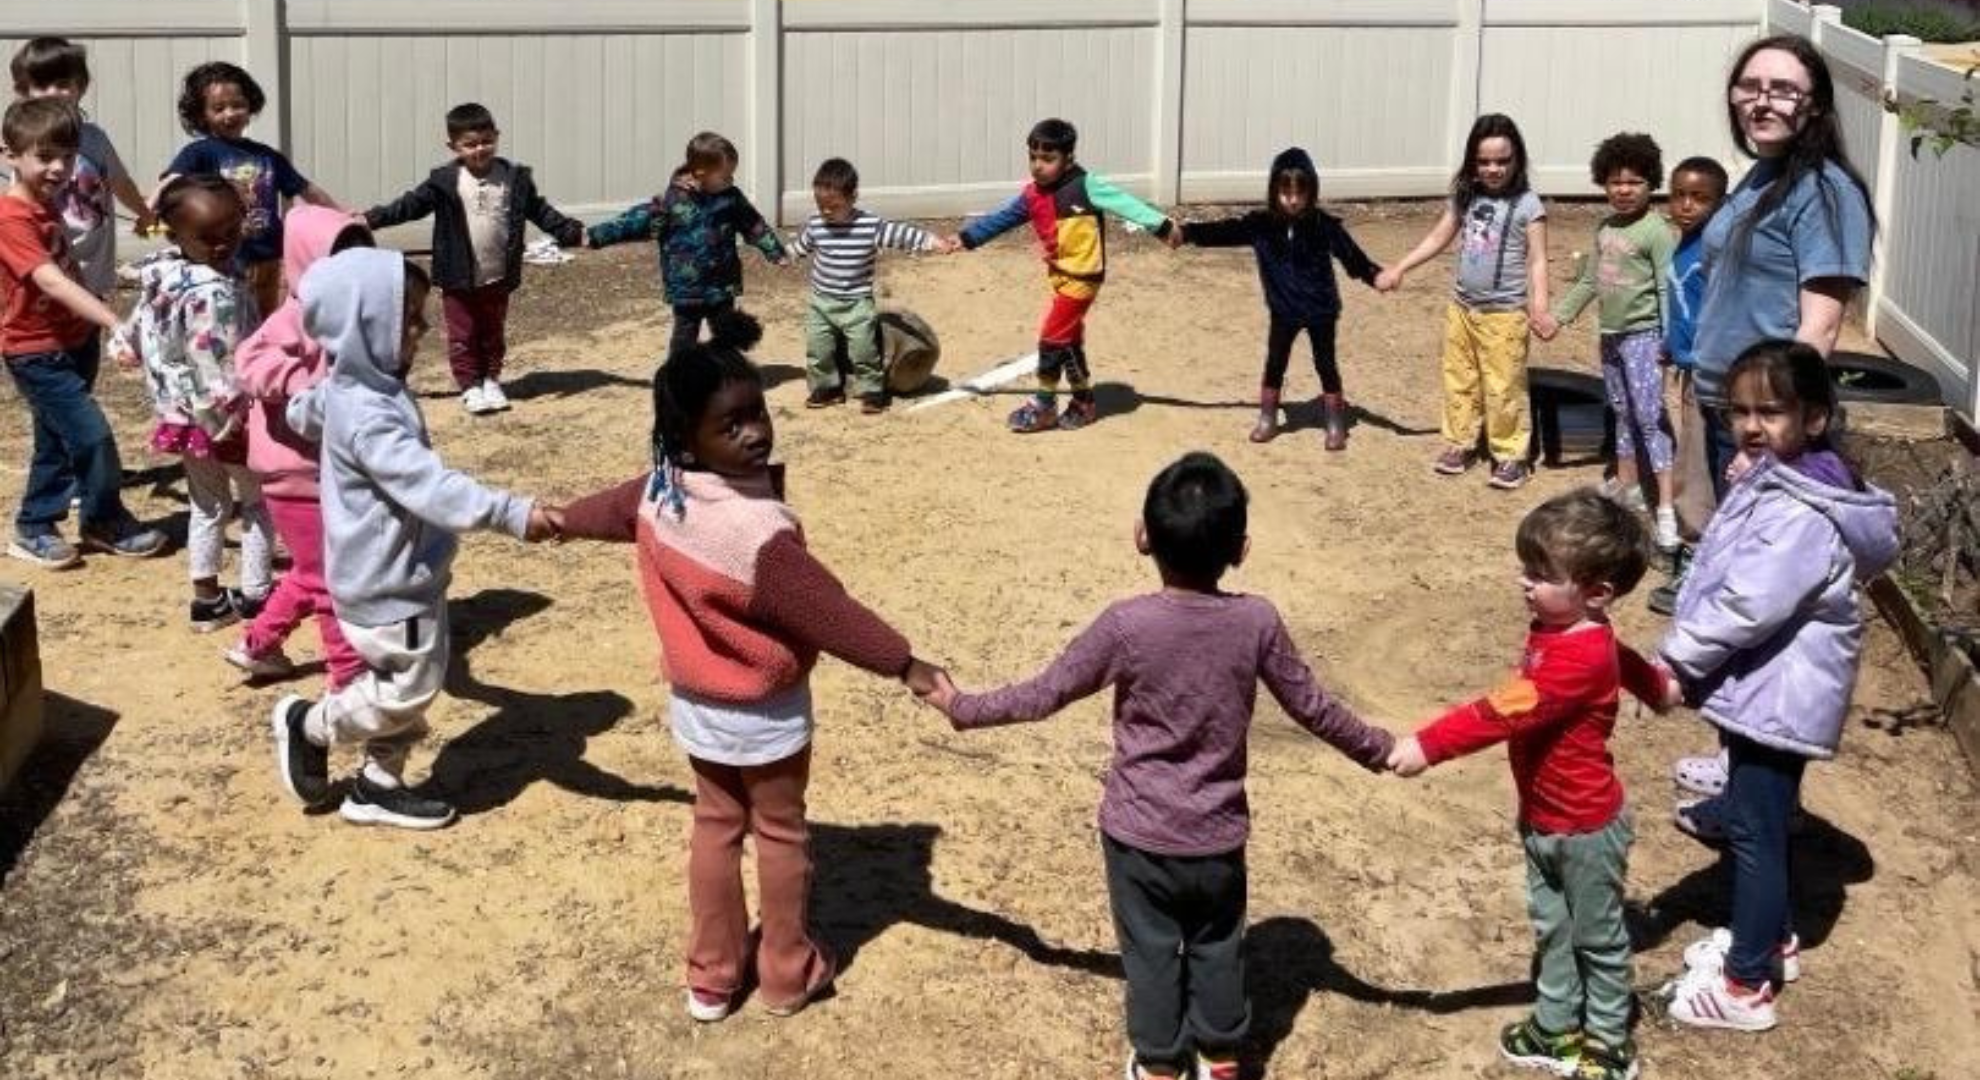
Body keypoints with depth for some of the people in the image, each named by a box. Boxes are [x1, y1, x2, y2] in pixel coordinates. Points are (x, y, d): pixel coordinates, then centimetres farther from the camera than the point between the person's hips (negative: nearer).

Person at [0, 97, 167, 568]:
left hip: (71, 339, 9)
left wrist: (97, 325, 13)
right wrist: (115, 321, -43)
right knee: (92, 434, -10)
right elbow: (52, 282, -34)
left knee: (57, 441, 15)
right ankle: (107, 522, 9)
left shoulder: (48, 204, 5)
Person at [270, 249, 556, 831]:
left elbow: (303, 413, 25)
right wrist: (510, 514, -44)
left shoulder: (348, 389, 3)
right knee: (408, 688, 3)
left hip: (401, 573, 10)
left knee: (413, 685, 18)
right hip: (387, 583, -10)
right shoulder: (368, 417, -29)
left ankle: (379, 786, 31)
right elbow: (429, 485, -39)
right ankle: (305, 724, 23)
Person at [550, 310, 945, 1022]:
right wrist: (905, 665, -15)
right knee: (780, 835, 15)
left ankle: (712, 976, 34)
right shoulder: (762, 531, -35)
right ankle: (788, 974, 33)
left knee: (715, 826, 22)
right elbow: (829, 613, -27)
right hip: (764, 714, -6)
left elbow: (614, 510, 11)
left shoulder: (659, 493, -12)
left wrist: (560, 522, 34)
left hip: (694, 702, 6)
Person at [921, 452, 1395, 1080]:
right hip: (1219, 834, 2)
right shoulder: (1257, 622, -13)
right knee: (1217, 949, 22)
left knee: (1151, 953, 17)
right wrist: (1379, 750, 15)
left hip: (1139, 833, -2)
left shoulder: (1127, 625, -20)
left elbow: (1044, 696, -10)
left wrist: (961, 708, 5)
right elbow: (1312, 707, -2)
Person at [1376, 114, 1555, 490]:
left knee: (1503, 388, -1)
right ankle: (1460, 443, 27)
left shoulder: (1527, 204, -12)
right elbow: (1438, 238, 12)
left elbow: (1537, 260, -15)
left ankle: (1511, 454, 10)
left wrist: (1539, 307, -26)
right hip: (1461, 307, 6)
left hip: (1504, 314, -6)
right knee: (1459, 381, 14)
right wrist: (1398, 269, 6)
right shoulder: (1465, 196, 4)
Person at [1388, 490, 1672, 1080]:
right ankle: (1558, 1031, 34)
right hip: (1540, 818, 9)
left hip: (1585, 827, -8)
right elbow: (1624, 659, 19)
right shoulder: (1560, 627, -2)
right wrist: (1658, 686, 40)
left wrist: (1428, 745, -43)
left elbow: (1506, 712, -40)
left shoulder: (1580, 657, -32)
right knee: (1551, 930, 19)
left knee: (1597, 937, 12)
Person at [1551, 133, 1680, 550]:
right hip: (1611, 334, 8)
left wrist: (1671, 341, -23)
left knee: (1650, 418, -12)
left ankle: (1667, 509, -14)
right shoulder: (1605, 228, 10)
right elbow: (1590, 280, 19)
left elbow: (1668, 290, -17)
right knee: (1622, 413, 19)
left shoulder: (1656, 232, -14)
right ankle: (1627, 485, 34)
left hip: (1643, 335, -8)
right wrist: (1559, 313, 16)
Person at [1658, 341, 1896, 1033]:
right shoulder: (1772, 481, 7)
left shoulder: (1800, 515, -26)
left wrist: (1677, 659, -19)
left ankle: (1746, 986, 10)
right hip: (1762, 685, 10)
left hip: (1779, 695, -10)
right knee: (1756, 819, 23)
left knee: (1754, 830, -1)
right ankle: (1769, 938, 41)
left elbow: (1746, 605, -28)